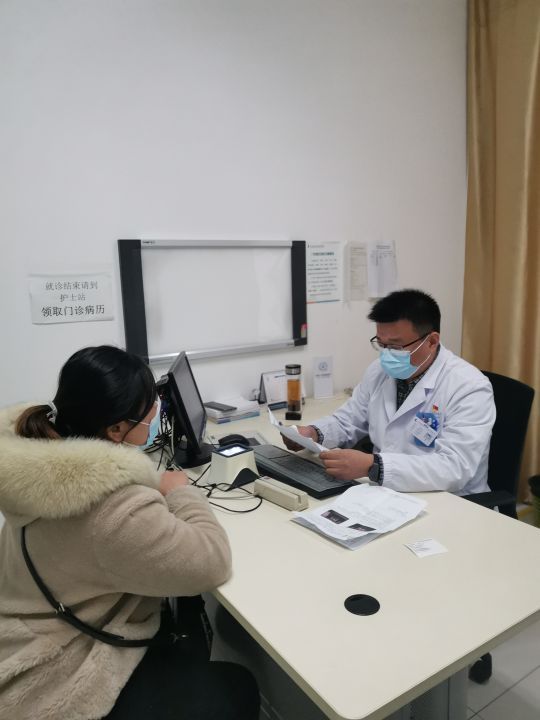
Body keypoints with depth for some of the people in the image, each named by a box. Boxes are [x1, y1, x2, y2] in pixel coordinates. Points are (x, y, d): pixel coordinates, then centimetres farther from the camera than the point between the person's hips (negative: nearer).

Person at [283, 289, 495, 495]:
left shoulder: (470, 388, -17)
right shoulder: (379, 371, 1)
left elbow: (454, 469, -27)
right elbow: (347, 421, 11)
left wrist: (371, 466, -35)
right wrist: (313, 433, -10)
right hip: (384, 495, 5)